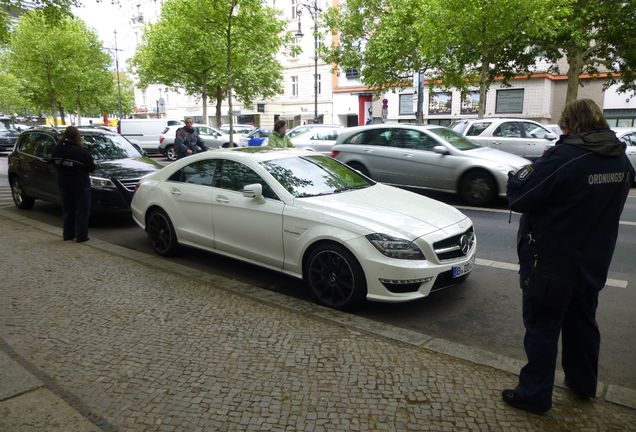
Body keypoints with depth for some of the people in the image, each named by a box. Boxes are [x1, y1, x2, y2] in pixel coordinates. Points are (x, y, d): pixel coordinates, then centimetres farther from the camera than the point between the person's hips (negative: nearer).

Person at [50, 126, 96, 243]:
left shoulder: (57, 149, -2)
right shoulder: (81, 152, -19)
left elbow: (54, 163, 10)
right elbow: (91, 167, -12)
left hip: (63, 184, 6)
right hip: (80, 185, -6)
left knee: (67, 210, 16)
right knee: (82, 211, 3)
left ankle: (68, 234, 22)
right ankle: (81, 236, 3)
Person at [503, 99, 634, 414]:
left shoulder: (563, 157, -24)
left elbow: (518, 198, -21)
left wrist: (527, 171, -2)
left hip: (551, 263, -7)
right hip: (593, 262, 7)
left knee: (542, 328, 5)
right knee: (582, 323, 23)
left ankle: (534, 395, 17)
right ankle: (583, 383, 40)